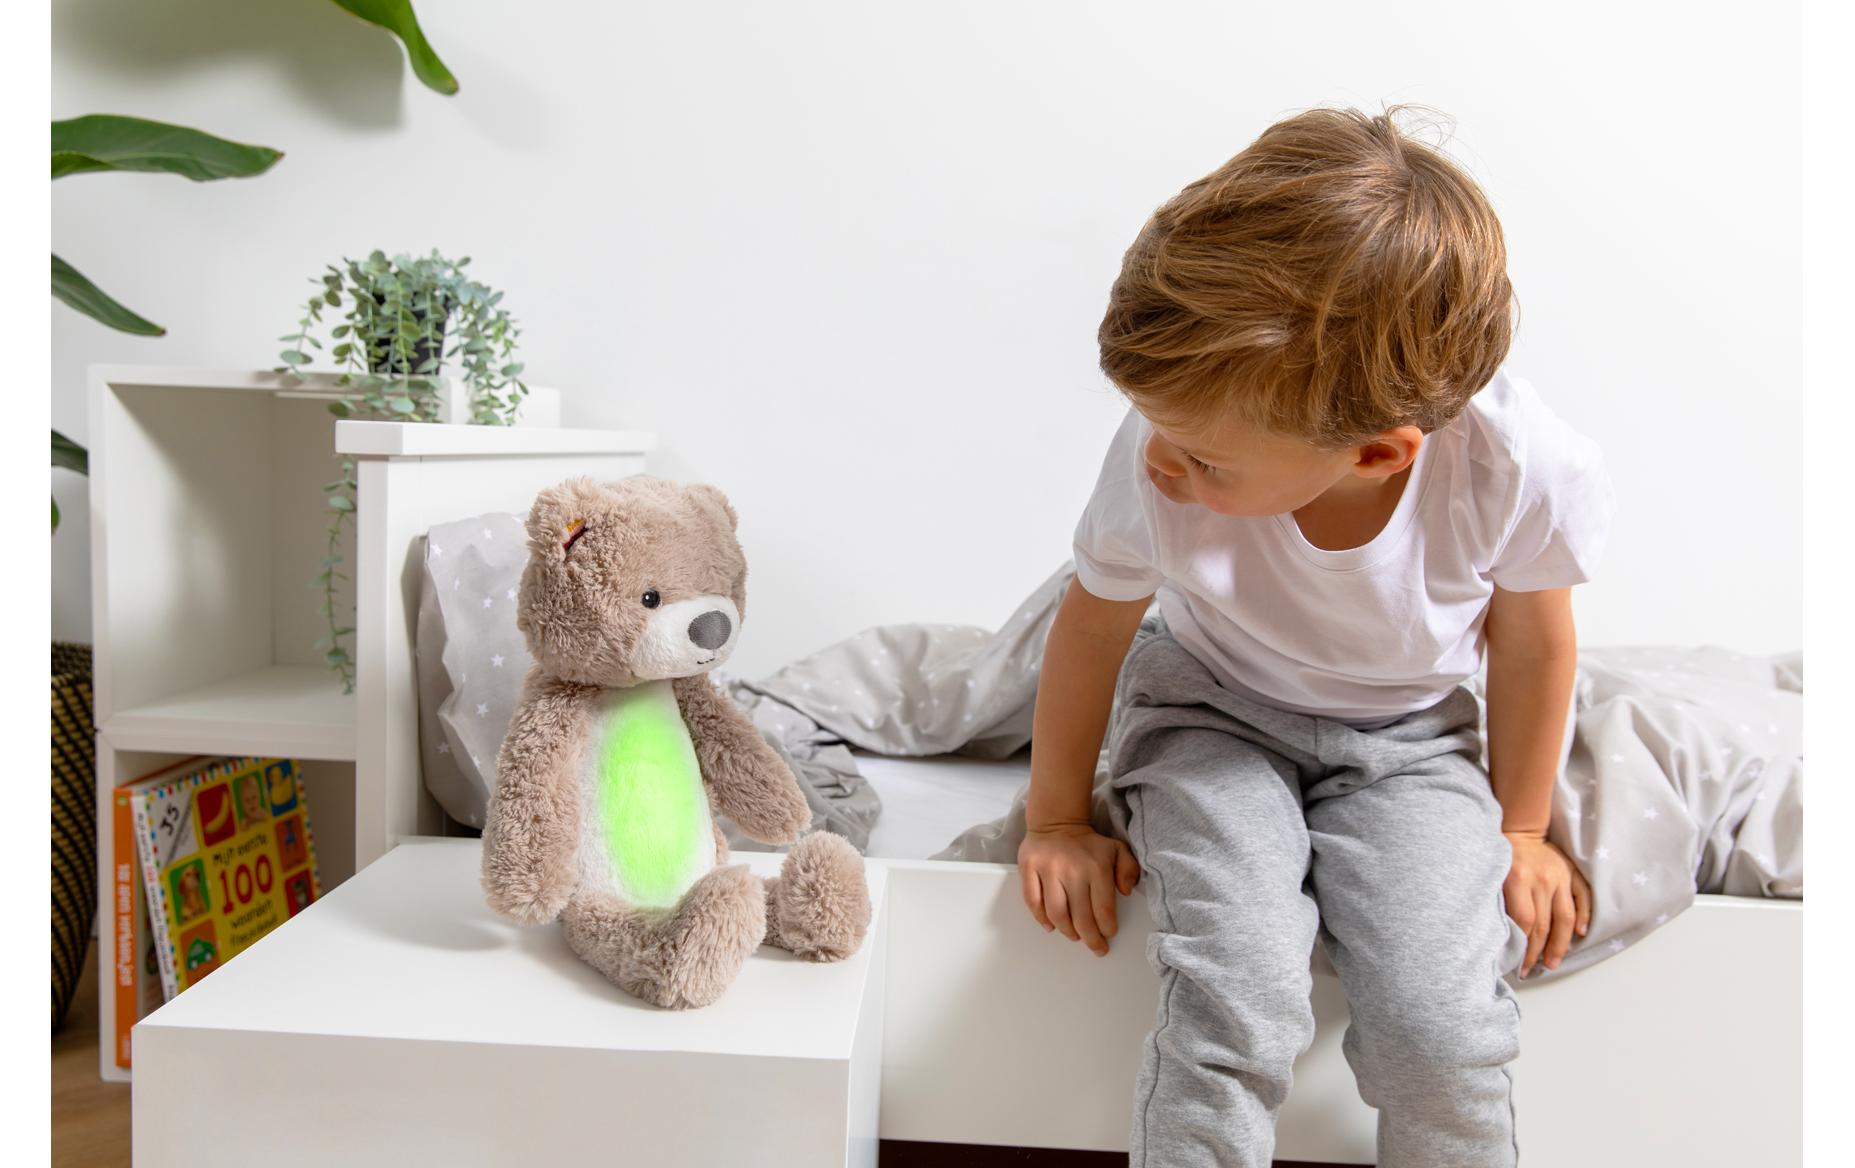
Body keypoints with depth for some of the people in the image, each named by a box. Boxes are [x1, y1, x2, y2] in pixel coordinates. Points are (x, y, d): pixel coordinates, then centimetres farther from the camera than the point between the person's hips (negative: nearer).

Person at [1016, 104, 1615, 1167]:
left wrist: (1519, 828, 9)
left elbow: (1532, 642, -6)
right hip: (1212, 717, 0)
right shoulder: (1164, 464, -30)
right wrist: (1059, 820, 4)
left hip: (1408, 737, 1)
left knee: (1444, 1036, -17)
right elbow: (1094, 624, -9)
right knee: (1235, 1007, -23)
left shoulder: (1522, 471, -29)